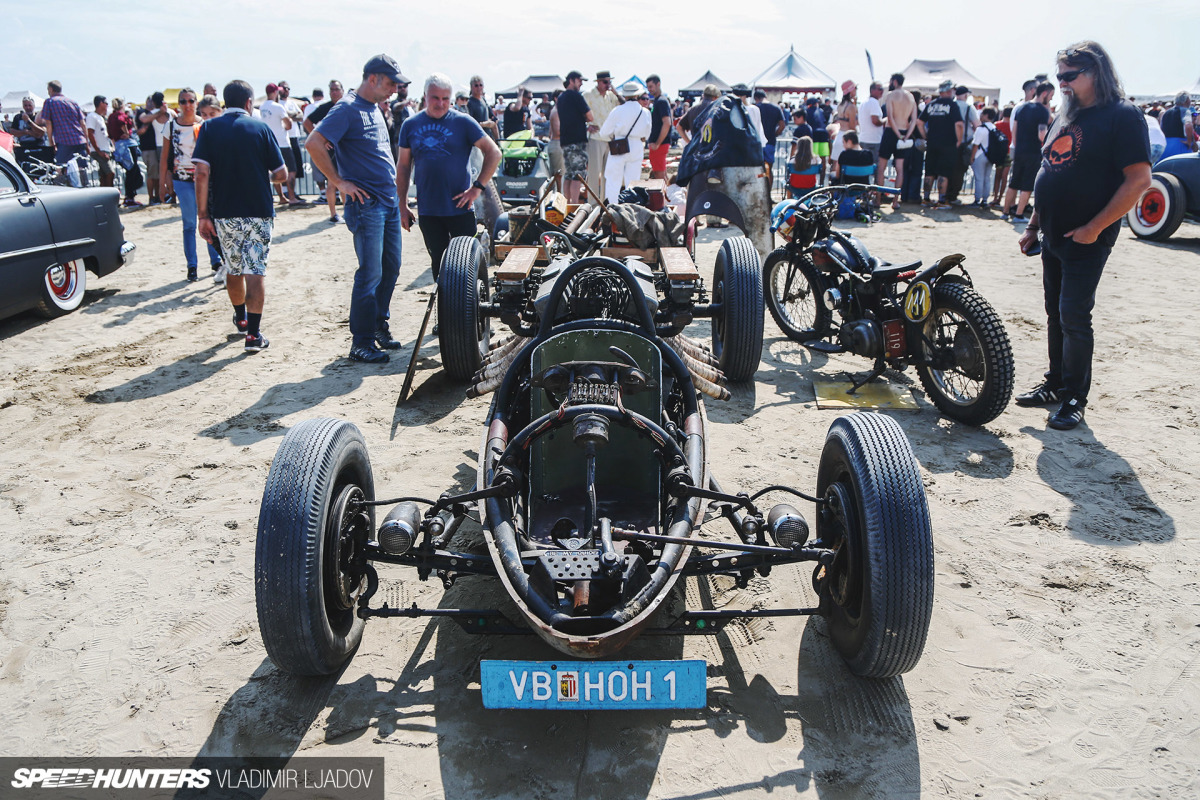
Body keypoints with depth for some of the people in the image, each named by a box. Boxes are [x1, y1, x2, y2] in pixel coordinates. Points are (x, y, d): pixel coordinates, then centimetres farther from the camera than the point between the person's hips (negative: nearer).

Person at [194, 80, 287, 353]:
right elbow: (281, 174, -2)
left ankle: (241, 319, 38)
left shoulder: (209, 128, 1)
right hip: (259, 212, -2)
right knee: (255, 270, -1)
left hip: (224, 213, 2)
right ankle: (254, 333, -8)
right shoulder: (261, 128, -1)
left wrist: (203, 215, -6)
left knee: (234, 267, 19)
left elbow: (202, 173, -9)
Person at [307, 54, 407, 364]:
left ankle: (379, 325, 27)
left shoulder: (375, 109, 16)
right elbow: (313, 143, -20)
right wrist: (339, 182, -16)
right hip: (366, 203, -9)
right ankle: (361, 343, 1)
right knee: (370, 273, -7)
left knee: (391, 268, 13)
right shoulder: (347, 109, -11)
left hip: (389, 201, 9)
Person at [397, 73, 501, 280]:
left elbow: (494, 153, -4)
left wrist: (477, 187, -12)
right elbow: (403, 166, 11)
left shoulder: (462, 122, -3)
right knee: (439, 262, 10)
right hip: (428, 211, 3)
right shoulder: (411, 125, 6)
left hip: (460, 208, -3)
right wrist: (402, 205, 7)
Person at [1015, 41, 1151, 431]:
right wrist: (1033, 226, 15)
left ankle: (1075, 397, 6)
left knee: (1074, 318, -5)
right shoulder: (1066, 117, 14)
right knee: (1055, 315, 14)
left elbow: (1139, 180, -17)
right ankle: (1054, 383, 25)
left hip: (1086, 241, -7)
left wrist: (1094, 227, -19)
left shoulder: (1122, 117, -11)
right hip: (1053, 238, 8)